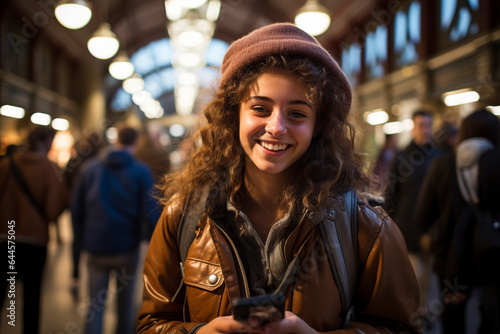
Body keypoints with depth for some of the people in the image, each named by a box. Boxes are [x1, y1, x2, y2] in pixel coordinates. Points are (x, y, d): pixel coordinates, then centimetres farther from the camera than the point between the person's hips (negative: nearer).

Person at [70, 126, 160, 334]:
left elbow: (76, 207, 3)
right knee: (125, 303, 14)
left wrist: (81, 239, 11)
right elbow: (150, 213, -12)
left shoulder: (91, 167, 3)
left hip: (95, 248, 2)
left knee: (95, 305, 6)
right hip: (126, 247, -2)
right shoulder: (141, 172, -7)